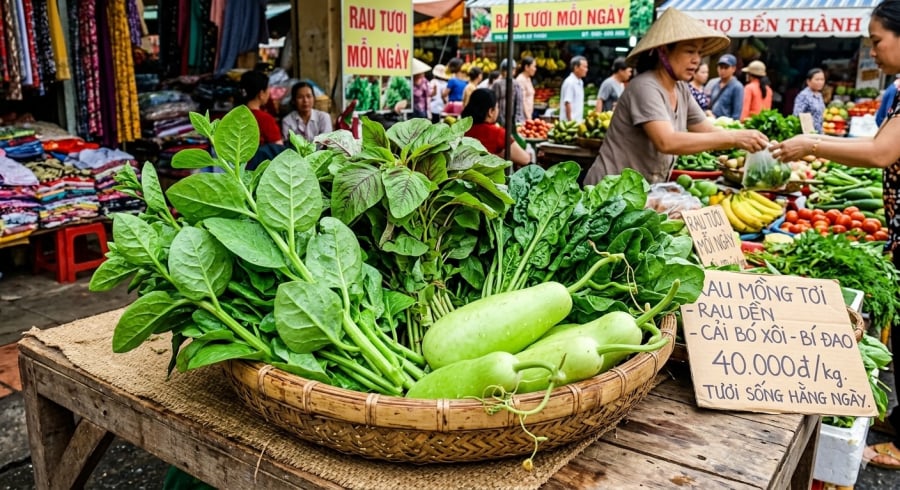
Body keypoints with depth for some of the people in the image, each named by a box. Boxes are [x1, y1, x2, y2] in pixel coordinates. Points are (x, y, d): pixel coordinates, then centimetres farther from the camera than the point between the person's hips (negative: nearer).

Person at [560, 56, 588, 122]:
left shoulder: (580, 82, 15)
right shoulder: (569, 82, -13)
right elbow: (567, 103, -17)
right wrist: (570, 121, -19)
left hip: (578, 121, 9)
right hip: (571, 121, -9)